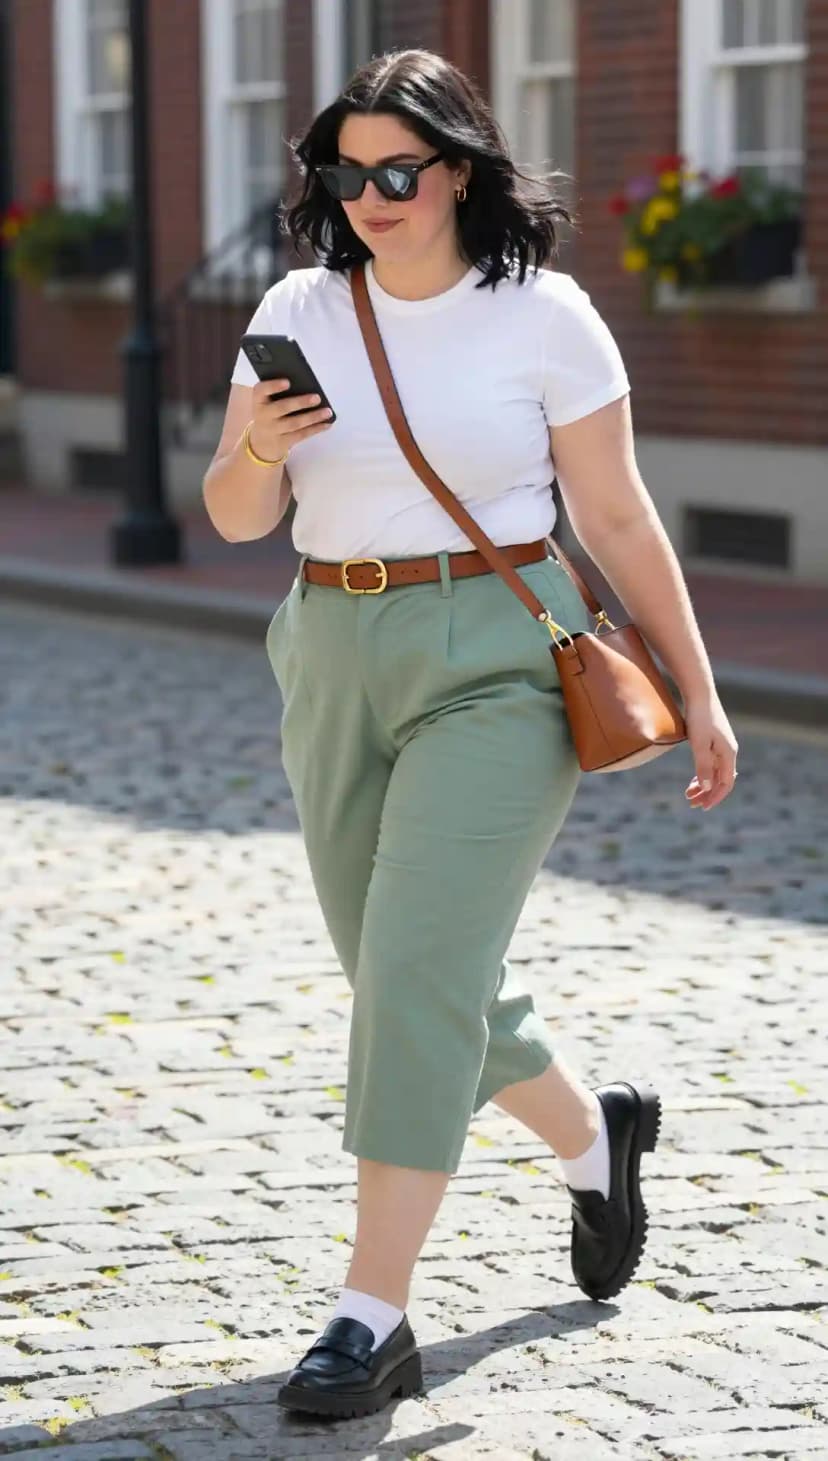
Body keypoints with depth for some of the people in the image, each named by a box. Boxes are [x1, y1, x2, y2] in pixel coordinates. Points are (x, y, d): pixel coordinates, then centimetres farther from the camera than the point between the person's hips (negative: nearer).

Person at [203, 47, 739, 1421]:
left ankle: (375, 1313, -11)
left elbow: (616, 516, 1)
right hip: (335, 664, 5)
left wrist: (697, 689, 2)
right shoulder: (302, 310, 4)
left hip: (498, 662, -5)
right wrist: (261, 451, -20)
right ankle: (593, 1132, 42)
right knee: (421, 977, 14)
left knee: (417, 970, -14)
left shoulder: (545, 316, -5)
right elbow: (234, 516, 3)